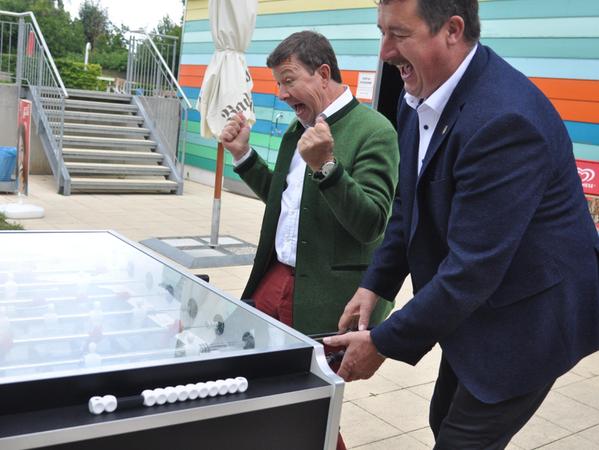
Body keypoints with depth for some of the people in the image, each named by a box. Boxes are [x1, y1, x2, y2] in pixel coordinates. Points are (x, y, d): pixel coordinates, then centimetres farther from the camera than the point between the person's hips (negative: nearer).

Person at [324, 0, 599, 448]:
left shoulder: (504, 118, -31)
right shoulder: (422, 97, -4)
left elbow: (472, 268, -31)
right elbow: (410, 205, 8)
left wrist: (383, 343, -22)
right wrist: (374, 285, 1)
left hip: (529, 314, -8)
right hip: (474, 306, 8)